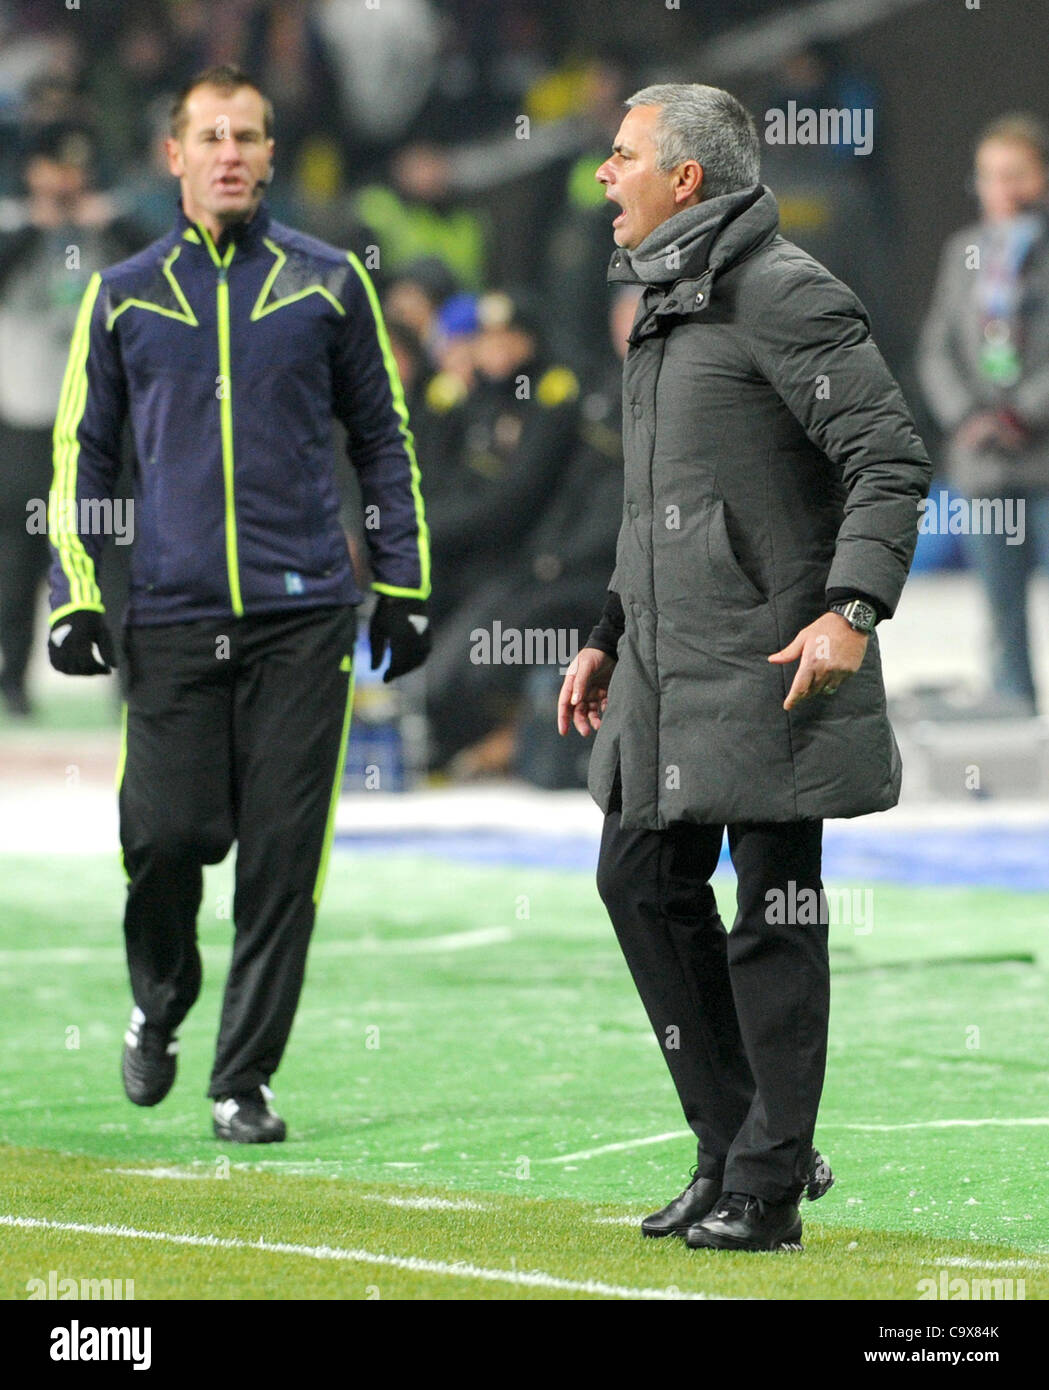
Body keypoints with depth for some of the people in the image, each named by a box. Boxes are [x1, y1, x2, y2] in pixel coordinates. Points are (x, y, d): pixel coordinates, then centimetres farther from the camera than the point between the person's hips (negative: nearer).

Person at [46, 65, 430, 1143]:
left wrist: (403, 589, 10)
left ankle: (244, 1079, 7)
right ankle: (159, 1008, 23)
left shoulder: (327, 284, 8)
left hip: (304, 615, 0)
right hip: (172, 616, 0)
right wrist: (75, 599, 5)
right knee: (168, 836, -6)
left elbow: (382, 439, 14)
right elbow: (80, 454, 14)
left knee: (282, 854, -3)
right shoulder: (123, 296, 9)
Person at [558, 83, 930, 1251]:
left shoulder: (785, 295, -12)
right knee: (643, 883, 8)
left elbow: (890, 460, -17)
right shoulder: (664, 310, 17)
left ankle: (766, 1187, 1)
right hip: (668, 671, 9)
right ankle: (733, 1145, 17)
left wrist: (852, 608, -27)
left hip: (769, 664, -9)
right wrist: (608, 638, 23)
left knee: (773, 912, -4)